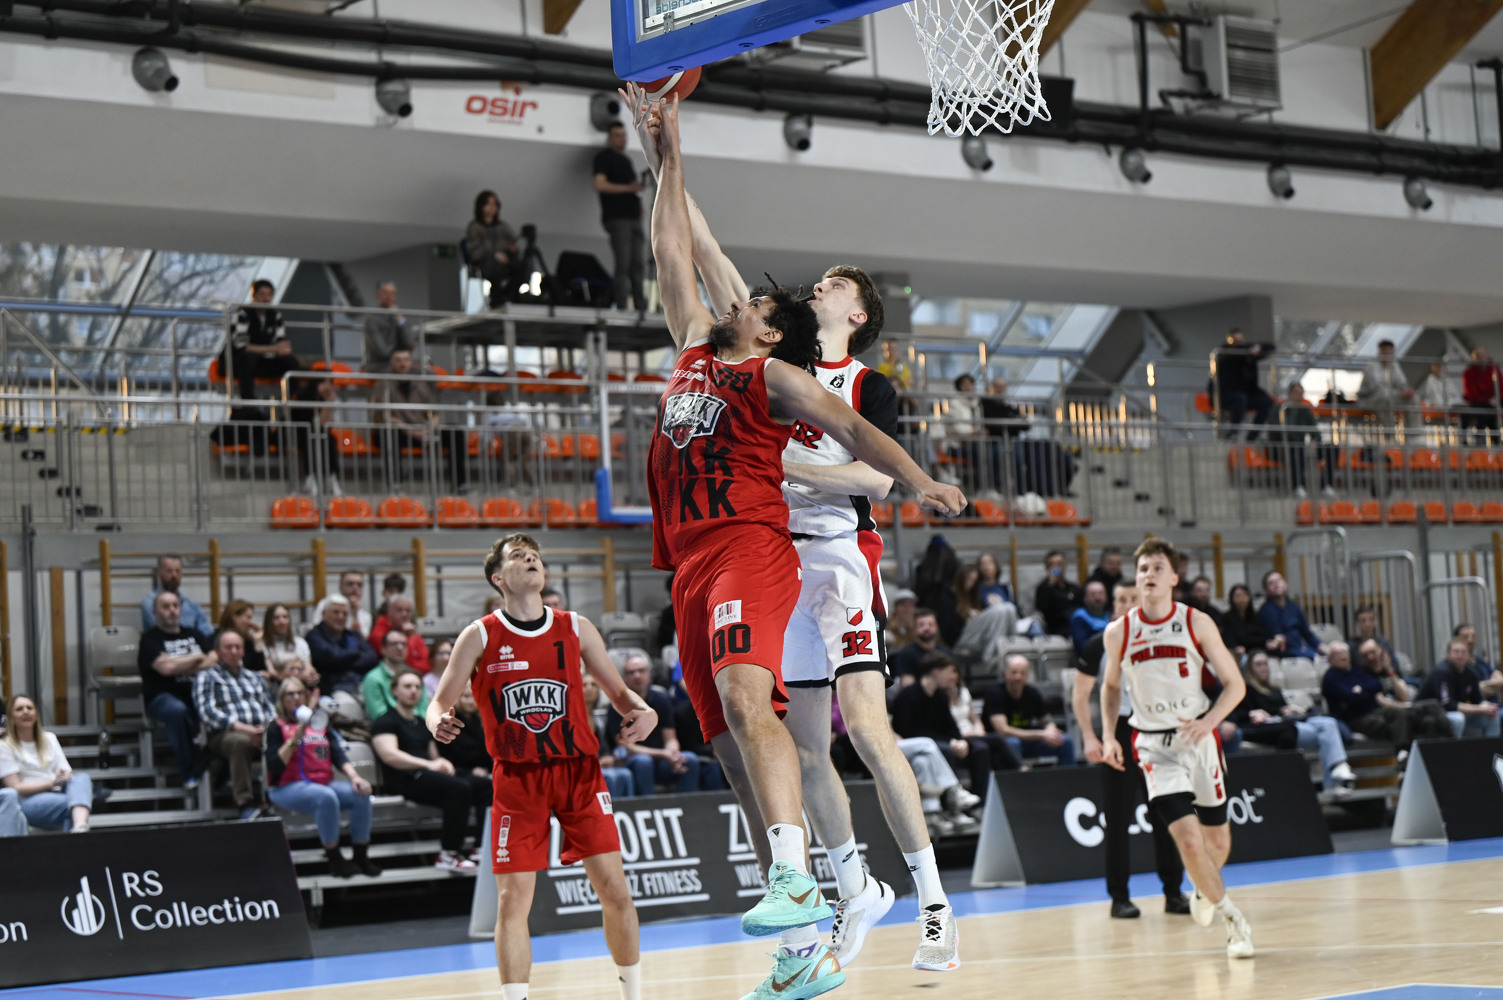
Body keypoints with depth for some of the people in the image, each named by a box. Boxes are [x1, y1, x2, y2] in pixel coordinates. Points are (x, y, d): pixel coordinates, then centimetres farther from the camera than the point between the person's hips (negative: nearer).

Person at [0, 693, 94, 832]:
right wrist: (52, 783, -14)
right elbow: (15, 788, -4)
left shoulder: (50, 738, 23)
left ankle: (80, 825, -58)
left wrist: (65, 777, -11)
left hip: (57, 795, 4)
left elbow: (66, 772, 15)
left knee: (82, 778, -31)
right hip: (28, 802, -4)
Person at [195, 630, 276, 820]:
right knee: (240, 741, -41)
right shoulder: (206, 677, 14)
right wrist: (239, 726, -17)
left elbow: (269, 708, 23)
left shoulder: (254, 677, 31)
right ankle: (246, 804, -44)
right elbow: (207, 712, -3)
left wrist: (268, 727, -2)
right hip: (224, 735, -4)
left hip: (261, 734, 4)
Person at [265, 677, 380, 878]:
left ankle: (361, 857, -12)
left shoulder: (319, 724, 18)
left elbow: (338, 755, 9)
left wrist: (354, 776, -8)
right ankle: (335, 860, -25)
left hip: (324, 783, 6)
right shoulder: (277, 728, 2)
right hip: (288, 788, -6)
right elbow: (274, 766, -12)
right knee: (326, 797, -35)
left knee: (361, 794, -18)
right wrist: (295, 739, -18)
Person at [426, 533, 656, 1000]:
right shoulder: (479, 637, -1)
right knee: (513, 899, -5)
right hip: (517, 777, -1)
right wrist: (439, 723, -22)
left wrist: (643, 712, -12)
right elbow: (440, 702, 1)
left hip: (578, 769, 1)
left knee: (614, 888, -2)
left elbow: (618, 690, 10)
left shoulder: (576, 629, 5)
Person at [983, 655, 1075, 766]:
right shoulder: (995, 693, -18)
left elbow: (1046, 722, 10)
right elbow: (1003, 730, -26)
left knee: (1065, 741, -10)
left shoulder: (1033, 694, -1)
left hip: (1026, 741, 6)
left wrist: (1050, 731, -18)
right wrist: (1041, 735, -28)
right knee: (1012, 742, -39)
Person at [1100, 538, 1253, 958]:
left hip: (1199, 737, 1)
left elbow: (1235, 683, -4)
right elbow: (1111, 686, 15)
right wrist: (1108, 735, 3)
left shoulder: (1196, 623, -6)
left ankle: (1205, 890, 46)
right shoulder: (1118, 632, -3)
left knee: (1217, 840, 12)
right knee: (1188, 839, -17)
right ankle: (1232, 918, 2)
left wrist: (1209, 722, -20)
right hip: (1154, 746, -1)